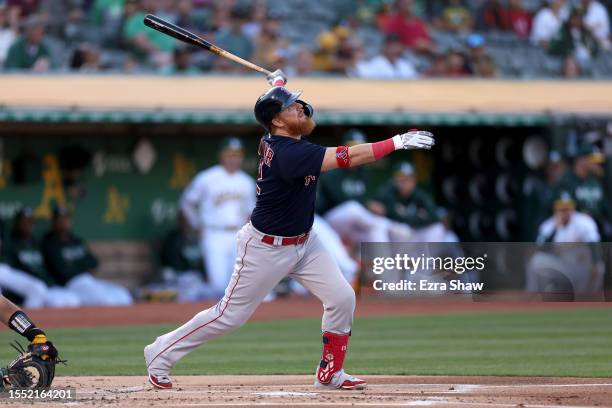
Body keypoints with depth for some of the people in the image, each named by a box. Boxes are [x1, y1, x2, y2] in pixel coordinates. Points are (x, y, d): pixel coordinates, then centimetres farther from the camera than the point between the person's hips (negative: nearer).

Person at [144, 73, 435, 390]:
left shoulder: (274, 138, -5)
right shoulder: (290, 153, -32)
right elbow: (349, 157, -39)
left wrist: (278, 85, 9)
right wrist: (398, 142, -39)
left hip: (303, 243, 9)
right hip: (267, 248, -9)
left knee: (342, 298, -3)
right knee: (230, 315, 3)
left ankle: (330, 373, 11)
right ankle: (161, 354, 19)